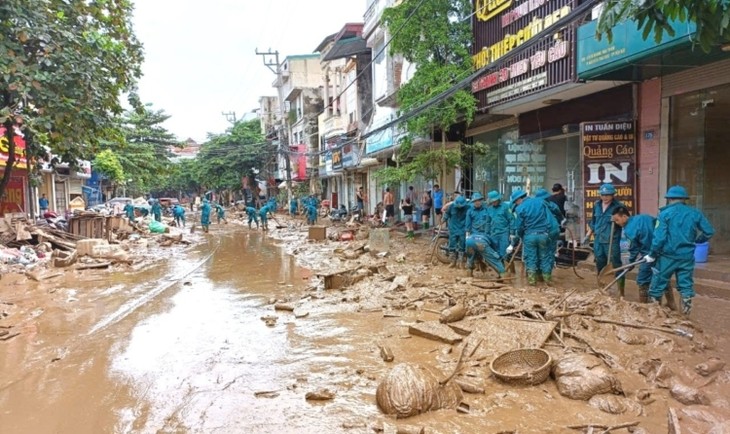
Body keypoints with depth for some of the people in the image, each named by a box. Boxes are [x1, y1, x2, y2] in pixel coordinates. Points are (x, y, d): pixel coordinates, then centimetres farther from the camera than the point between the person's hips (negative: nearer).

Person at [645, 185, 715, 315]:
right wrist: (695, 241, 23)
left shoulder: (665, 213, -7)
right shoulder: (695, 213, 4)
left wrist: (652, 255, -5)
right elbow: (709, 232, 5)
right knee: (686, 286, 12)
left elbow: (659, 237, -13)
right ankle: (686, 314, 15)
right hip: (687, 256, 3)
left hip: (668, 256, -3)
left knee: (657, 285, 8)